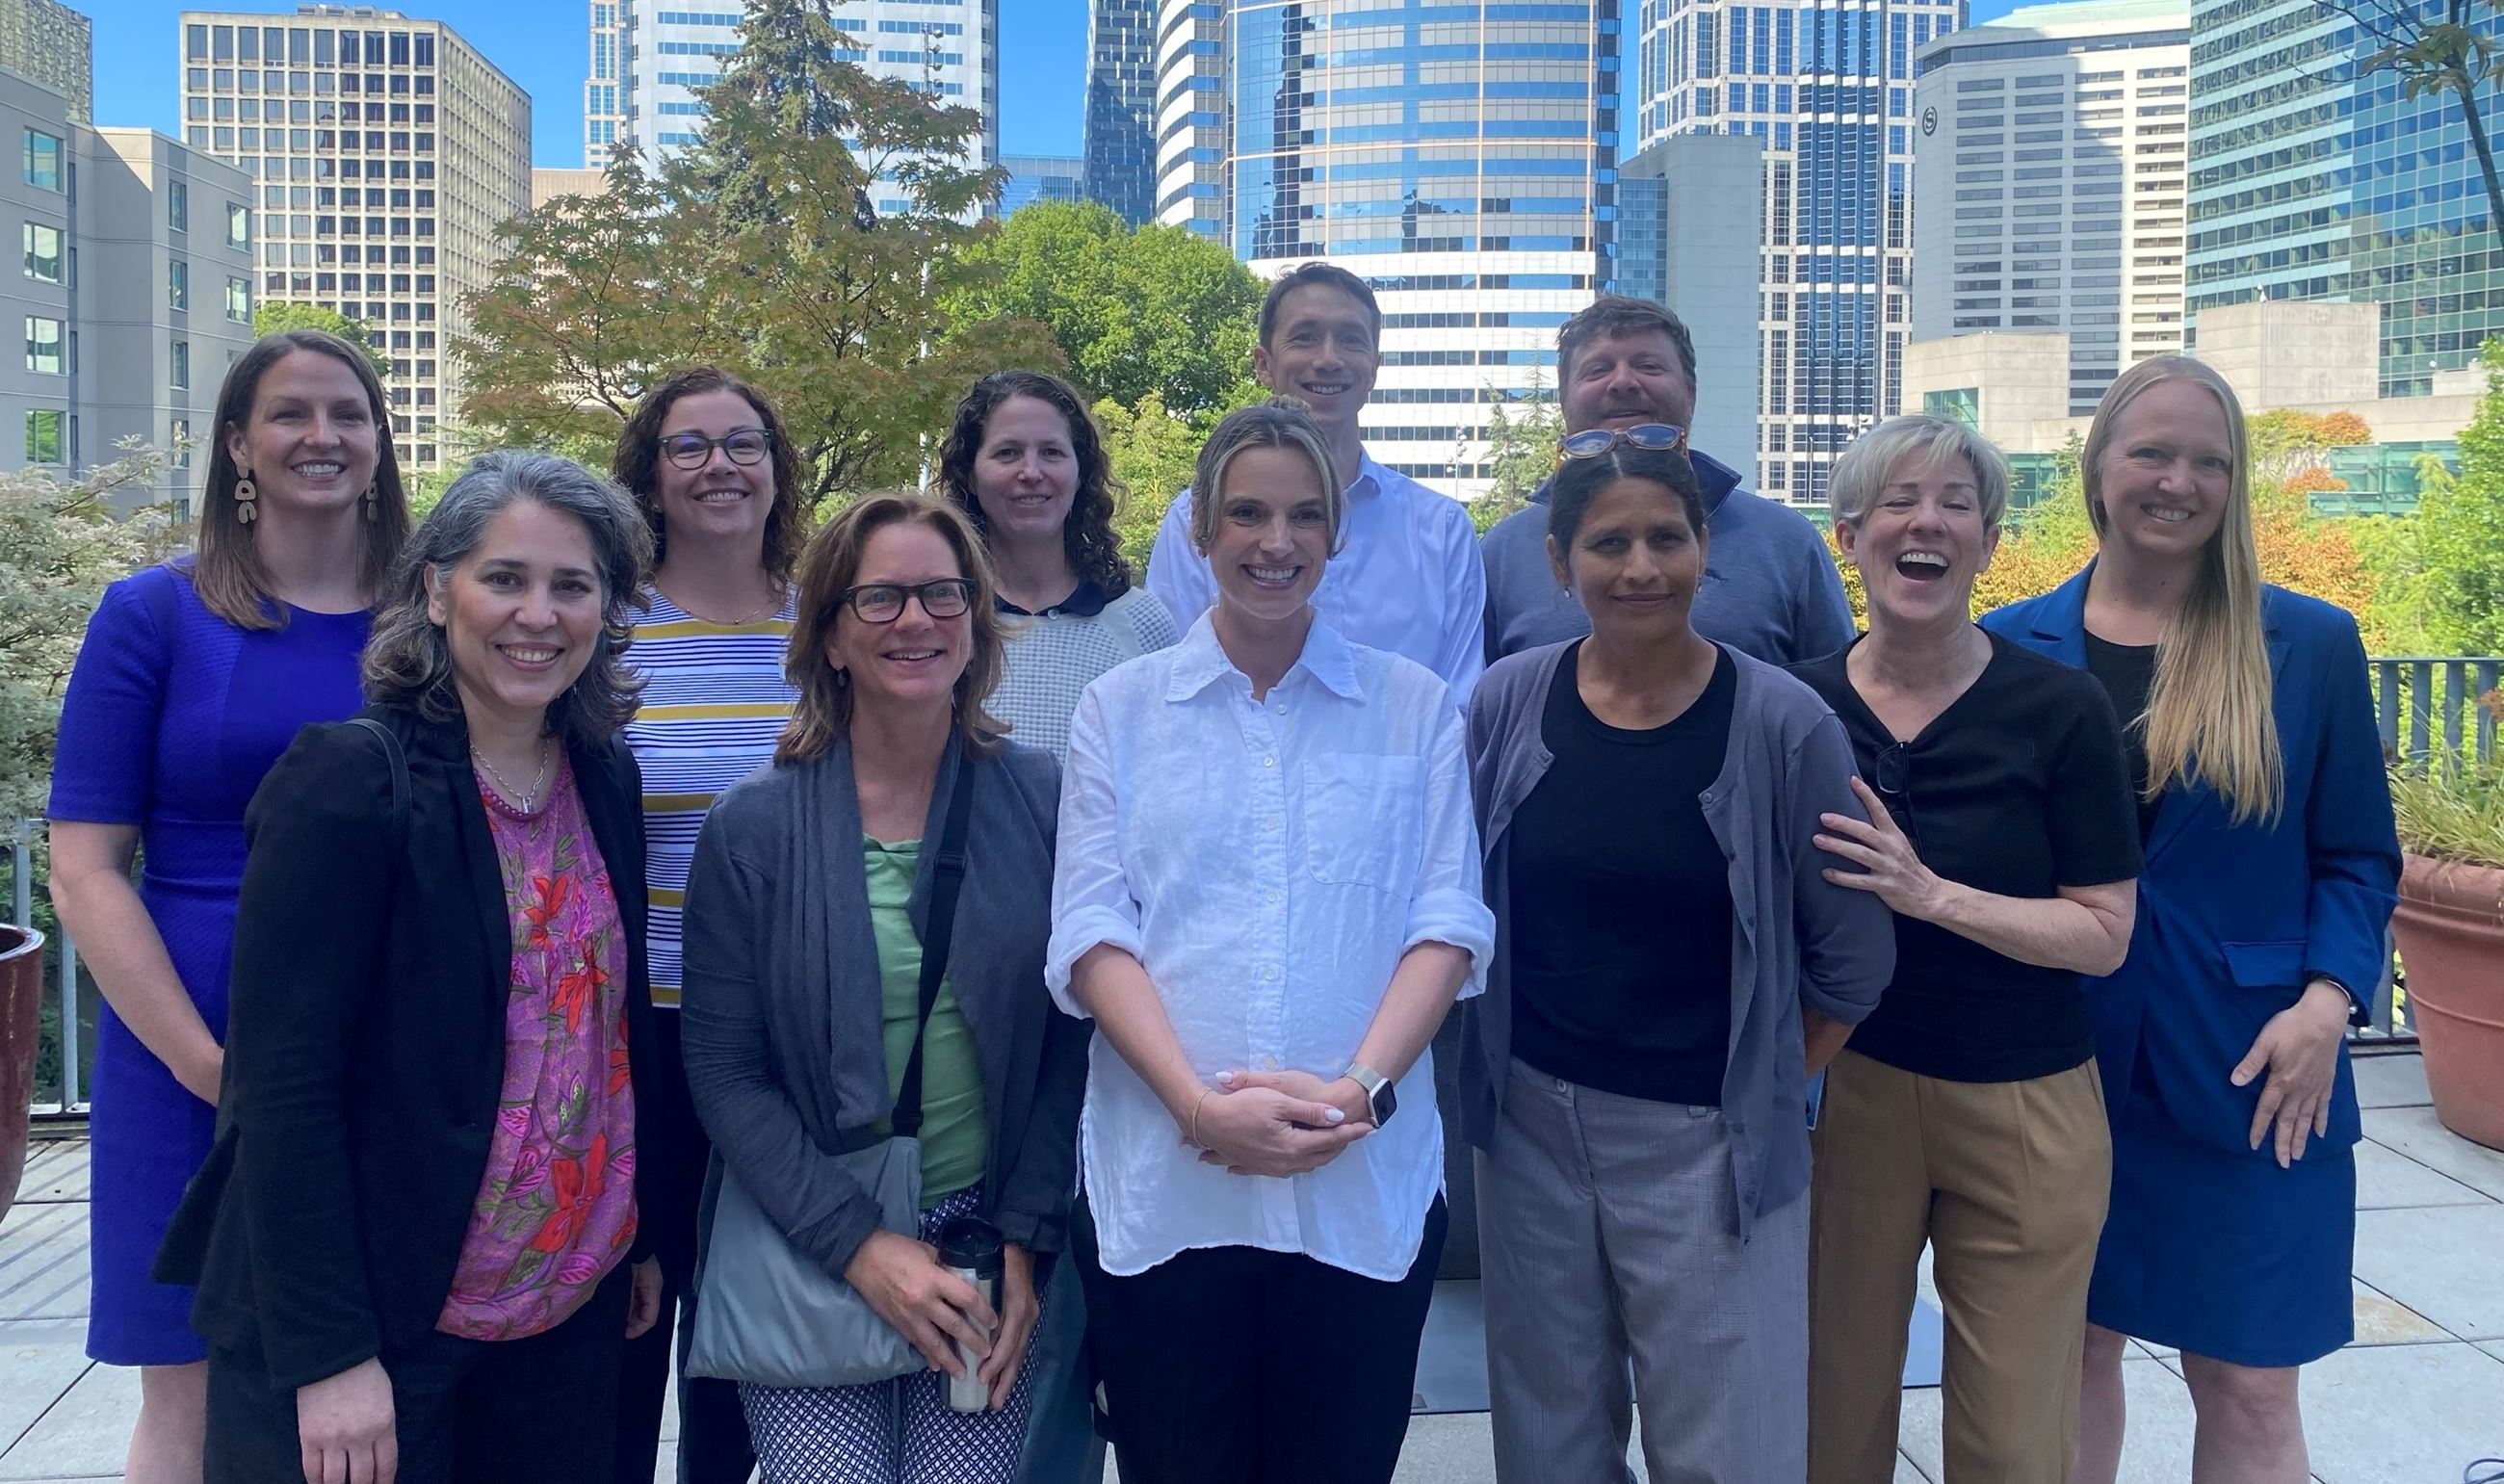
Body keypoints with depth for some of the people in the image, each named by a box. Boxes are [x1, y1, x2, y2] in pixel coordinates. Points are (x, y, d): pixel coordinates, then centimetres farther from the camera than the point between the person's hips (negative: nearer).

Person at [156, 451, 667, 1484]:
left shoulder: (608, 780, 4)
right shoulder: (348, 780, -15)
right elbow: (282, 1085, -17)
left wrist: (642, 1239, 13)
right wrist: (327, 1354, -19)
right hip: (376, 1325, -5)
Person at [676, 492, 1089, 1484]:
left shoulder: (1041, 804, -1)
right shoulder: (751, 828, -4)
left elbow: (1070, 1042, 2)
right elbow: (722, 1072, -5)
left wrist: (1027, 1245, -4)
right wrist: (860, 1246, -12)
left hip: (993, 1243, 1)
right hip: (807, 1250, -1)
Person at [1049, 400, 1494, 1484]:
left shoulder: (1416, 708, 7)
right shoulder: (1118, 710, 7)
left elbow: (1448, 922, 1)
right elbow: (1091, 931, -1)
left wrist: (1358, 1090, -14)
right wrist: (1200, 1104, -15)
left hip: (1365, 1186, 0)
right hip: (1160, 1189, 0)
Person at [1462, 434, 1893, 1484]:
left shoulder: (1783, 725, -11)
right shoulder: (1507, 703, -3)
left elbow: (1851, 960, -3)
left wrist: (1761, 1087, 4)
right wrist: (1500, 1059, 9)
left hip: (1706, 1147, -2)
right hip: (1530, 1127, 3)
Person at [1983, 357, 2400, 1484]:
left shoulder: (2310, 647, 1)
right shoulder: (2014, 647, 2)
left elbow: (2358, 858, 3)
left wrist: (2328, 1000, -12)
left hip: (2245, 1073, 0)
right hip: (2057, 1067, 1)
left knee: (2248, 1386, 5)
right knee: (2075, 1350, 13)